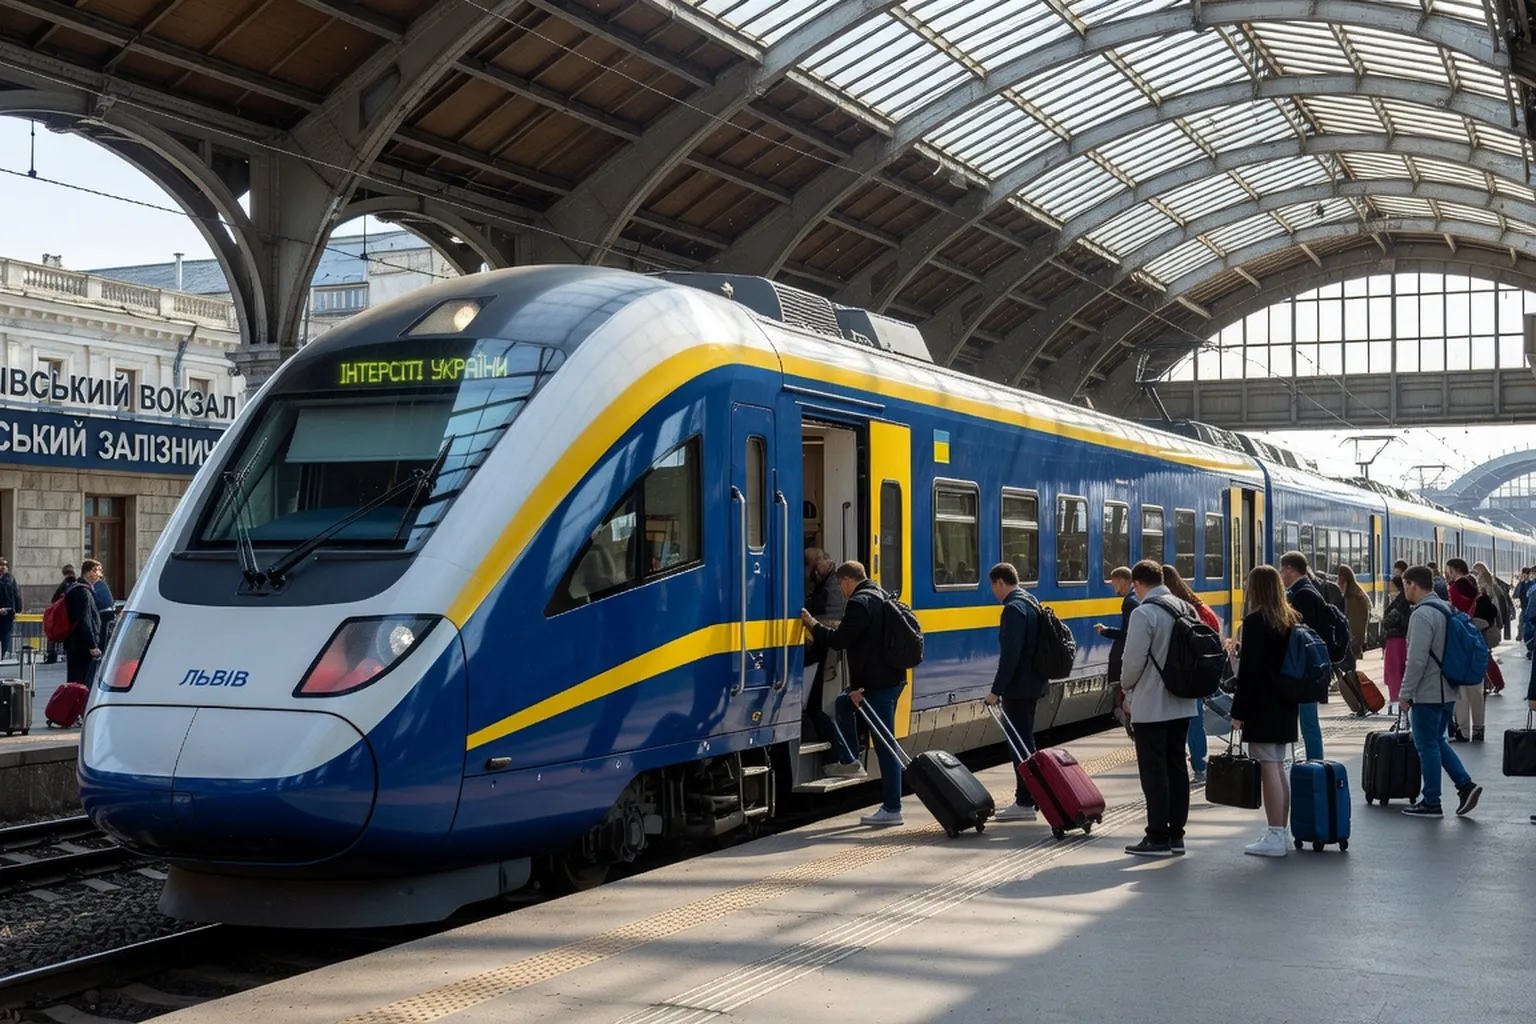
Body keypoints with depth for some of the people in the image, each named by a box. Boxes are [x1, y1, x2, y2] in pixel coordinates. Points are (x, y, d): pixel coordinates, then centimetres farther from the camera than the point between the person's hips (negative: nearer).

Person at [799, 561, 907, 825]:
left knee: (885, 745, -5)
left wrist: (813, 625, -1)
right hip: (892, 678, 10)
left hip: (877, 685, -10)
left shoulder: (859, 603, -15)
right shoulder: (882, 597, 15)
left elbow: (839, 640, -17)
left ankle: (892, 808, -1)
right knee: (844, 703, 29)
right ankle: (849, 760, 34)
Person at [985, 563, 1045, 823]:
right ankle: (1026, 798, 24)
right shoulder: (1031, 603, 14)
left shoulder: (1014, 609, -18)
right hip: (1033, 684, 10)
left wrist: (997, 690, -20)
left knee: (1021, 743, -5)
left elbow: (1010, 654, -24)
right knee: (1024, 741, 17)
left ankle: (1025, 803, -1)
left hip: (1019, 687, -10)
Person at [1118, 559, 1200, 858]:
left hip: (1151, 706, -7)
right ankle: (1176, 834, 17)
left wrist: (1127, 686, 1)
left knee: (1154, 772, -1)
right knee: (1176, 768, 12)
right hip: (1182, 702, 7)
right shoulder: (1185, 609, 6)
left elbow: (1134, 659, -17)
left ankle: (1158, 838, 2)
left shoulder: (1144, 613, -16)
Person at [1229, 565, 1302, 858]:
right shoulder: (1292, 620, 12)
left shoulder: (1255, 621, -13)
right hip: (1286, 703, 8)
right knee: (1278, 768, 13)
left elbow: (1249, 669, -16)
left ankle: (1274, 837, -6)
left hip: (1262, 705, -8)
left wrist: (1238, 710, -12)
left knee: (1268, 768, -7)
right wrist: (1290, 694, 21)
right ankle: (1280, 833, 18)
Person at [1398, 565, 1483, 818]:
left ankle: (1431, 803, 7)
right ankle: (1465, 785, 12)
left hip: (1428, 693, -9)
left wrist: (1406, 693, -14)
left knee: (1427, 745, 0)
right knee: (1437, 741, 20)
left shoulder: (1422, 614, -19)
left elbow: (1417, 659, -23)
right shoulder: (1445, 608, 11)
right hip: (1449, 690, 9)